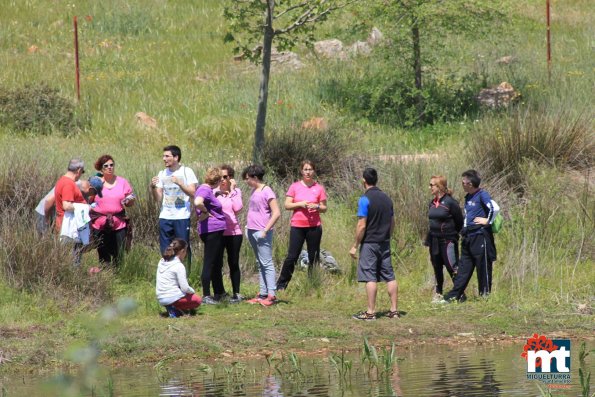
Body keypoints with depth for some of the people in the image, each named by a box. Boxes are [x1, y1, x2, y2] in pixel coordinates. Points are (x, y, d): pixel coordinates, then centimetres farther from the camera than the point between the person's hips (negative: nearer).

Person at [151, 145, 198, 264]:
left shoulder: (187, 172, 0)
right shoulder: (162, 174, 11)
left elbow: (192, 193, -9)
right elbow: (158, 198, 10)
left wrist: (179, 183, -21)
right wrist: (153, 187, -8)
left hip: (182, 217, -4)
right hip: (165, 217, 4)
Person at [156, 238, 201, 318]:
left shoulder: (162, 262, 9)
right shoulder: (179, 266, -14)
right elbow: (185, 288, -17)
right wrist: (192, 291, 6)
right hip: (172, 298, -7)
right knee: (197, 300, 14)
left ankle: (173, 307, 4)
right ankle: (174, 309, -7)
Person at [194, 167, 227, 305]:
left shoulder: (207, 190, 17)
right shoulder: (205, 190, -14)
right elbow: (198, 202, -34)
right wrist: (206, 212, -19)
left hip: (216, 231, 11)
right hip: (211, 230, -11)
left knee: (217, 264, 18)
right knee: (209, 263, -8)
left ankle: (220, 293, 27)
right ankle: (206, 296, -6)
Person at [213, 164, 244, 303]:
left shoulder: (236, 192, 4)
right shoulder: (214, 192, 5)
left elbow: (238, 208, -11)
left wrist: (232, 190, -9)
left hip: (233, 232, -1)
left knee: (233, 263, 4)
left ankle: (236, 293, 11)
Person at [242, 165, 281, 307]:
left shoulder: (267, 192, -11)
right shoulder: (254, 191, 14)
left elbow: (276, 213, -15)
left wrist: (265, 230, -17)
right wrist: (248, 226, 13)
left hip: (261, 233, -9)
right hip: (252, 231, 9)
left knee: (267, 263, -9)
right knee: (260, 264, 11)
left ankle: (271, 294, -11)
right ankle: (263, 293, 13)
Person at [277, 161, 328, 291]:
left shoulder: (319, 188, 4)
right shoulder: (295, 186, 3)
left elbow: (324, 208, 7)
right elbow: (287, 205, 0)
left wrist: (317, 207, -14)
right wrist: (300, 204, -15)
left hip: (314, 226, 1)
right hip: (297, 226, -1)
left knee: (314, 258, 4)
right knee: (292, 257, -2)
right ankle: (281, 285, 6)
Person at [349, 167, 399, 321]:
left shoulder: (365, 199, -12)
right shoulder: (386, 198, 10)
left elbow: (362, 225, -15)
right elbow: (392, 223, 15)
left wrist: (355, 246, -9)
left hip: (370, 244, -6)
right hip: (385, 243, 6)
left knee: (370, 278, -5)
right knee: (389, 276, 8)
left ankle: (370, 312, -5)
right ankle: (394, 310, 8)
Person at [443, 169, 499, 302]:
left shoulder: (482, 195, -12)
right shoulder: (468, 197, 14)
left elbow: (495, 208, -26)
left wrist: (488, 221, -16)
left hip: (480, 235, -9)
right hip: (468, 236, 9)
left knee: (483, 266, 0)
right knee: (464, 267, 8)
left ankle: (485, 295, 8)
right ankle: (453, 296, 8)